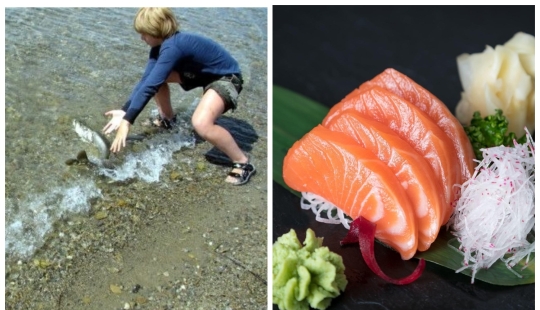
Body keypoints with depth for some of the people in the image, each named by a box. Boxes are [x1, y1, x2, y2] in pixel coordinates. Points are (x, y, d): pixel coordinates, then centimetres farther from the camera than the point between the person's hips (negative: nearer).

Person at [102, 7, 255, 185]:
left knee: (201, 124, -34)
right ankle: (167, 119, 27)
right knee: (155, 76, 7)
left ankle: (243, 163, -17)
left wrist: (127, 121, -33)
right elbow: (145, 79, -5)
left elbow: (149, 87, -34)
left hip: (226, 77, -9)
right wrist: (125, 110, -11)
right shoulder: (162, 44, -3)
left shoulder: (172, 47, -30)